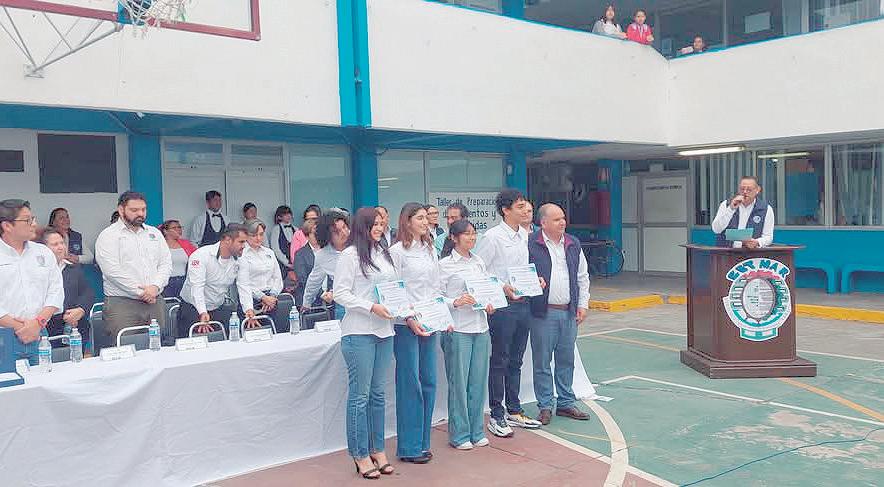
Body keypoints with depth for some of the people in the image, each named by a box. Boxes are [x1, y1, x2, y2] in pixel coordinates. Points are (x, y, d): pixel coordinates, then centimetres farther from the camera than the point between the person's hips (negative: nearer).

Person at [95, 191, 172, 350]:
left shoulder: (155, 233, 17)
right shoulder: (108, 236, 0)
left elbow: (166, 263, 10)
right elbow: (113, 272, -11)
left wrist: (155, 287, -8)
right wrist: (141, 293, -12)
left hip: (155, 302, 5)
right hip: (122, 304, -5)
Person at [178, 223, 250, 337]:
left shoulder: (238, 260, 1)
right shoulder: (201, 256, -18)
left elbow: (243, 286, -3)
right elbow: (197, 287, -27)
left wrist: (249, 309, -21)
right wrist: (203, 313, -40)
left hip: (219, 309, 5)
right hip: (194, 309, -5)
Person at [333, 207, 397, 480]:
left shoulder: (384, 254, 15)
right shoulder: (350, 255, -6)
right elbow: (340, 293, -11)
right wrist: (372, 307, -18)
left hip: (385, 330, 7)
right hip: (359, 332, -7)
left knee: (378, 393, 13)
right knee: (360, 395, 0)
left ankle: (377, 449, 23)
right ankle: (360, 455, 10)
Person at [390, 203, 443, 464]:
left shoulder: (430, 250, 15)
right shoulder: (397, 251, -6)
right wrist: (409, 320, -16)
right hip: (406, 325, -6)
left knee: (428, 381, 9)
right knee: (409, 383, -2)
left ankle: (423, 442, 19)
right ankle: (408, 447, 6)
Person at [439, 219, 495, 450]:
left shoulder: (479, 262, 13)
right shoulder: (445, 264, -5)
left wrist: (489, 305, 1)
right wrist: (456, 302, -22)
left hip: (480, 327, 6)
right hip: (457, 329, -6)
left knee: (479, 381, 10)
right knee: (459, 382, 1)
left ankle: (476, 431, 22)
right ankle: (459, 434, 13)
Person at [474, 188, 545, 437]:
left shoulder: (525, 235, 11)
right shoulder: (493, 237, -12)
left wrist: (535, 280, 3)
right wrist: (502, 288, -20)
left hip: (523, 304, 7)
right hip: (502, 306, -7)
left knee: (515, 361, 16)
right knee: (499, 363, 2)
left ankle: (514, 411, 27)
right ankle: (497, 417, 11)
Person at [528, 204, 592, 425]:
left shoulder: (573, 244, 11)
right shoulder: (530, 244, -8)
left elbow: (583, 277, 16)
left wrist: (583, 305, 11)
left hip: (569, 312, 5)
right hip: (543, 313, -5)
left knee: (566, 360, 13)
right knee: (542, 362, 2)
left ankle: (566, 403, 24)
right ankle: (545, 406, 13)